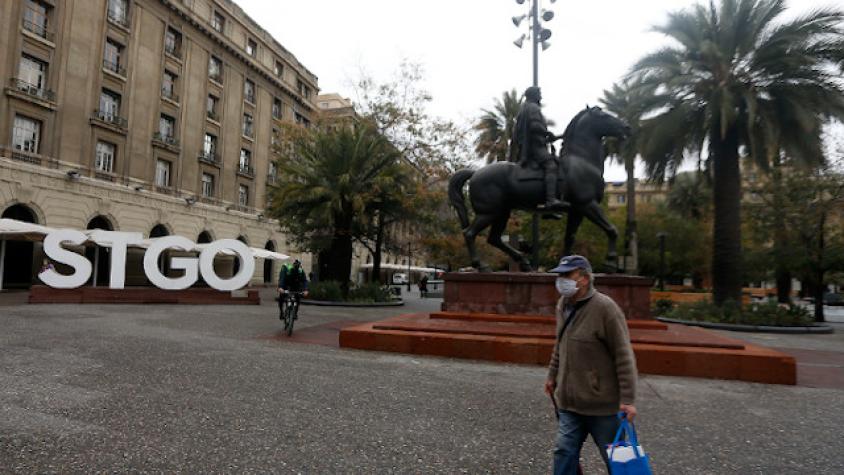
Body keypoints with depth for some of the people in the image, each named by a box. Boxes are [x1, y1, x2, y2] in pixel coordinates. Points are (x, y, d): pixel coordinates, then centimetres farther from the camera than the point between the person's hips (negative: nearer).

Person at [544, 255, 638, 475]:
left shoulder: (605, 307, -17)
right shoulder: (563, 304, 5)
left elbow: (624, 356, -17)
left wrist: (628, 399, -17)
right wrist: (552, 375, 22)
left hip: (603, 404, -6)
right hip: (570, 401, 6)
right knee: (564, 453, 7)